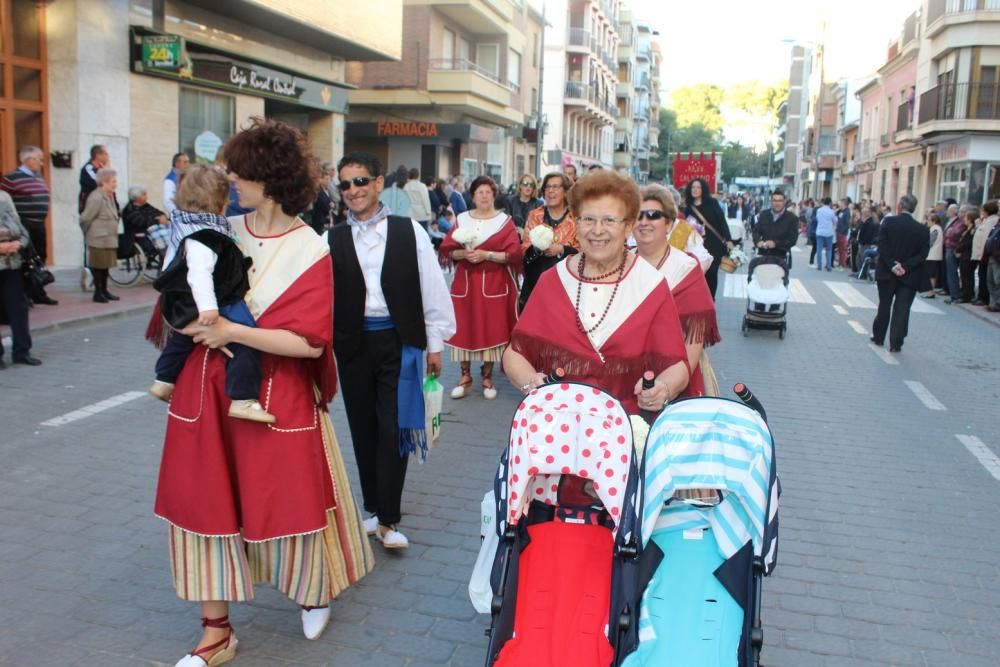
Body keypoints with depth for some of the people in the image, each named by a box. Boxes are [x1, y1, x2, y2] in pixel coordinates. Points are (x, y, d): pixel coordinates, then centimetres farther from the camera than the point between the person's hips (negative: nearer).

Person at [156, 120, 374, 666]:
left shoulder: (309, 251, -12)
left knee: (287, 500, 9)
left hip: (277, 398, -4)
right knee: (207, 501, 8)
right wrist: (193, 322, -5)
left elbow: (309, 341, -18)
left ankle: (312, 593, 40)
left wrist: (231, 332, -18)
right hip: (208, 392, 5)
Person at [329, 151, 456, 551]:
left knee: (393, 429, -2)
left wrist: (435, 342, 1)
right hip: (353, 343, 2)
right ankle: (374, 508, 27)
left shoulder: (409, 231, -2)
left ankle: (388, 519, 9)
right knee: (363, 429, 11)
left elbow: (432, 288, 1)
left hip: (398, 341, -2)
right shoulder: (334, 240, 3)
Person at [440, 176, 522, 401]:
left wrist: (486, 255, -17)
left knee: (491, 330, 0)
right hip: (465, 283, 2)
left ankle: (487, 377, 12)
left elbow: (513, 254, -8)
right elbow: (446, 249, 4)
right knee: (464, 329, 2)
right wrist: (463, 253, -15)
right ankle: (465, 376, 13)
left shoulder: (505, 221, 0)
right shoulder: (461, 219, 7)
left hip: (493, 284, -2)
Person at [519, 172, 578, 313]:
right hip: (535, 282, 2)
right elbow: (523, 249, 6)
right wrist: (536, 248, -15)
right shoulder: (534, 215, 8)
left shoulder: (576, 217, -1)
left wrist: (561, 249, -19)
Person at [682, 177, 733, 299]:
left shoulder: (712, 203, -1)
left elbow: (722, 222, -4)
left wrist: (729, 240, -9)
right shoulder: (688, 207, 5)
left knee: (711, 274, 0)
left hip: (714, 244, -2)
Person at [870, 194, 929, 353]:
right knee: (902, 309, 3)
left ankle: (878, 337, 25)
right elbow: (923, 253, -9)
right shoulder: (923, 229, -1)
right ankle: (896, 344, -1)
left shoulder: (888, 222, -6)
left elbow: (882, 245, -13)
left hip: (887, 273, 0)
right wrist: (905, 267, -13)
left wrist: (892, 265, -14)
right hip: (909, 276, 0)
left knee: (884, 306, 15)